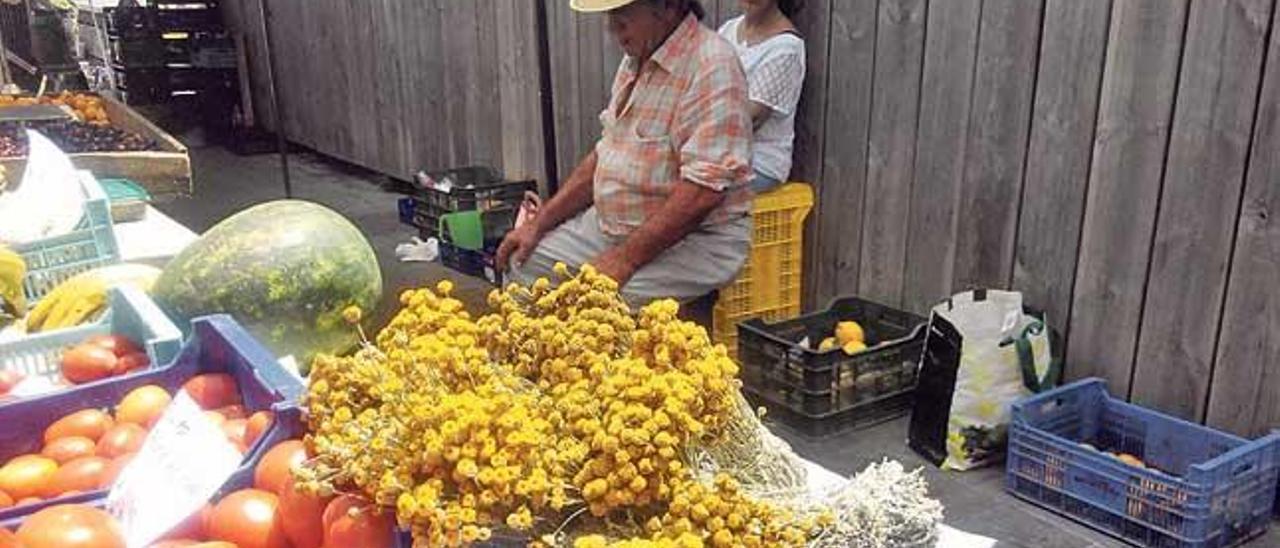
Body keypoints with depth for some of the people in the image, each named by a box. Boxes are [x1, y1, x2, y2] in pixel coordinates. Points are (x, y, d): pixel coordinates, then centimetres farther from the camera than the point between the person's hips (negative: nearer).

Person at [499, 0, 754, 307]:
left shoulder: (712, 67, -20)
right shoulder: (637, 60, 10)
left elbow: (702, 192, -27)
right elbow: (606, 152, 17)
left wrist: (624, 259, -26)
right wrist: (539, 223, 11)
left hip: (696, 238, -9)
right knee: (524, 261, 4)